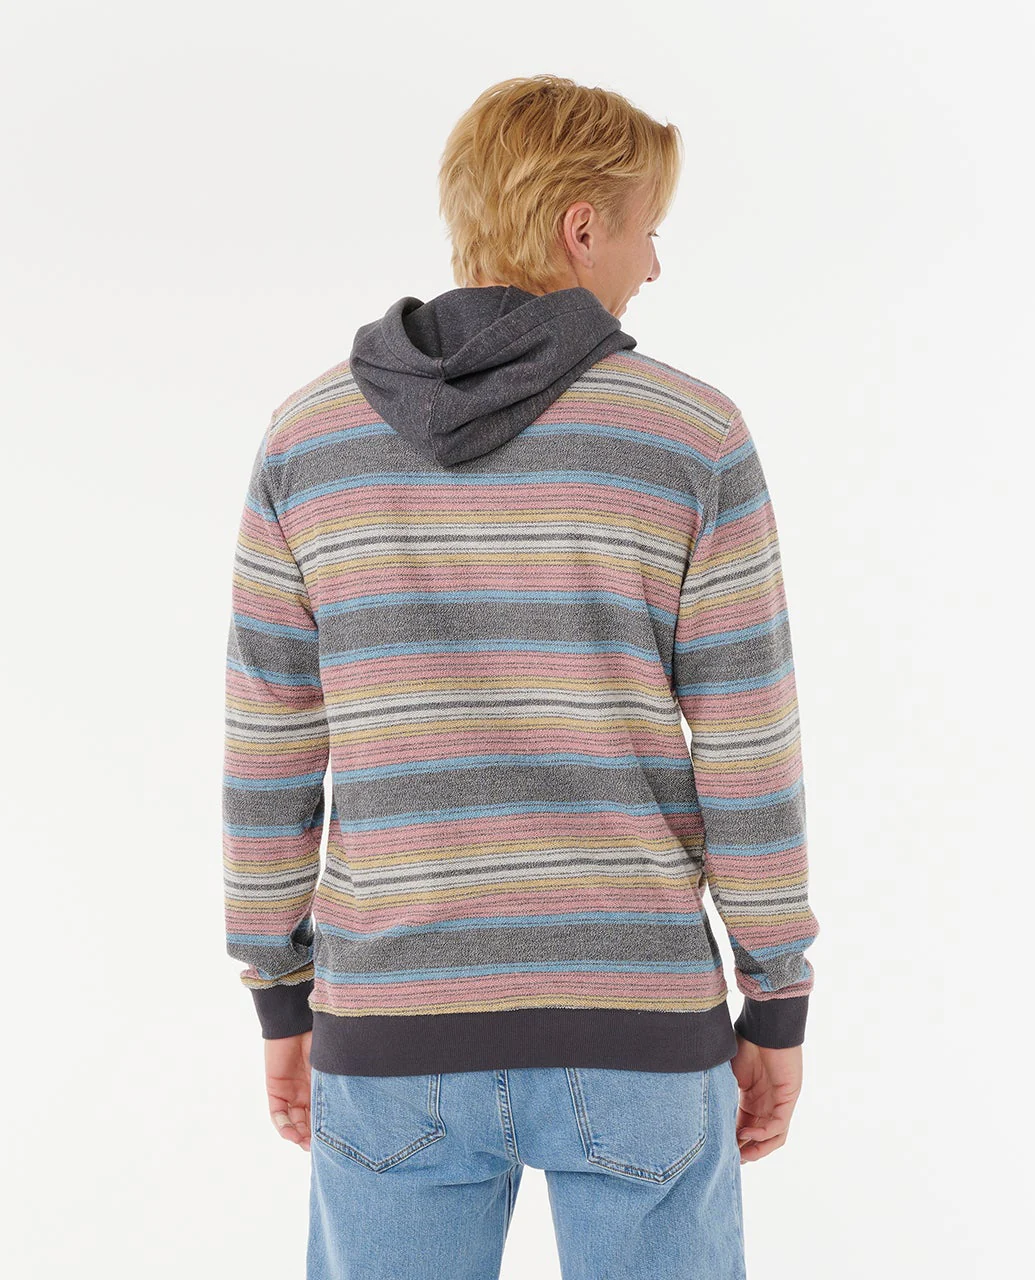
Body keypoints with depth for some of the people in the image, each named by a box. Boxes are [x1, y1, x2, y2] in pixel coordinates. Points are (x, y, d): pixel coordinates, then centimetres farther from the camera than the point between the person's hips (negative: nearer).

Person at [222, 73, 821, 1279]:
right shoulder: (694, 436, -8)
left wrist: (283, 1000, 12)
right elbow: (749, 752, -7)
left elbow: (269, 751, 1)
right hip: (631, 1021, -1)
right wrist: (778, 1006, 5)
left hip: (401, 1023, 2)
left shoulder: (311, 435, -1)